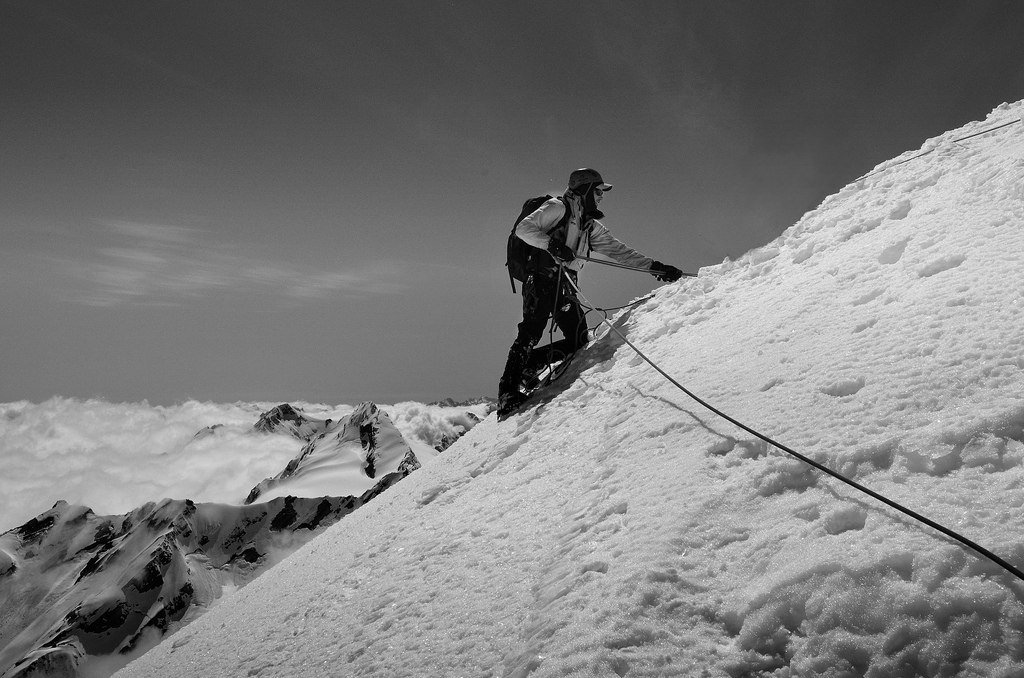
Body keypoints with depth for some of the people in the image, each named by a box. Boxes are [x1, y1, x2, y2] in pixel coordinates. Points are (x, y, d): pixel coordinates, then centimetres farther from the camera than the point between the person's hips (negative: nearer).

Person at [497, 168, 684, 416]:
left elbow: (617, 249, 21)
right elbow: (523, 228, -7)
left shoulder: (591, 226, 22)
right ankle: (508, 392, -14)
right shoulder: (558, 208, 2)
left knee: (579, 340, -5)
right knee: (531, 332, -17)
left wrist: (654, 266, 14)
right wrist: (551, 243, -24)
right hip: (542, 280, -7)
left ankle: (527, 365, 6)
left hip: (566, 285, 7)